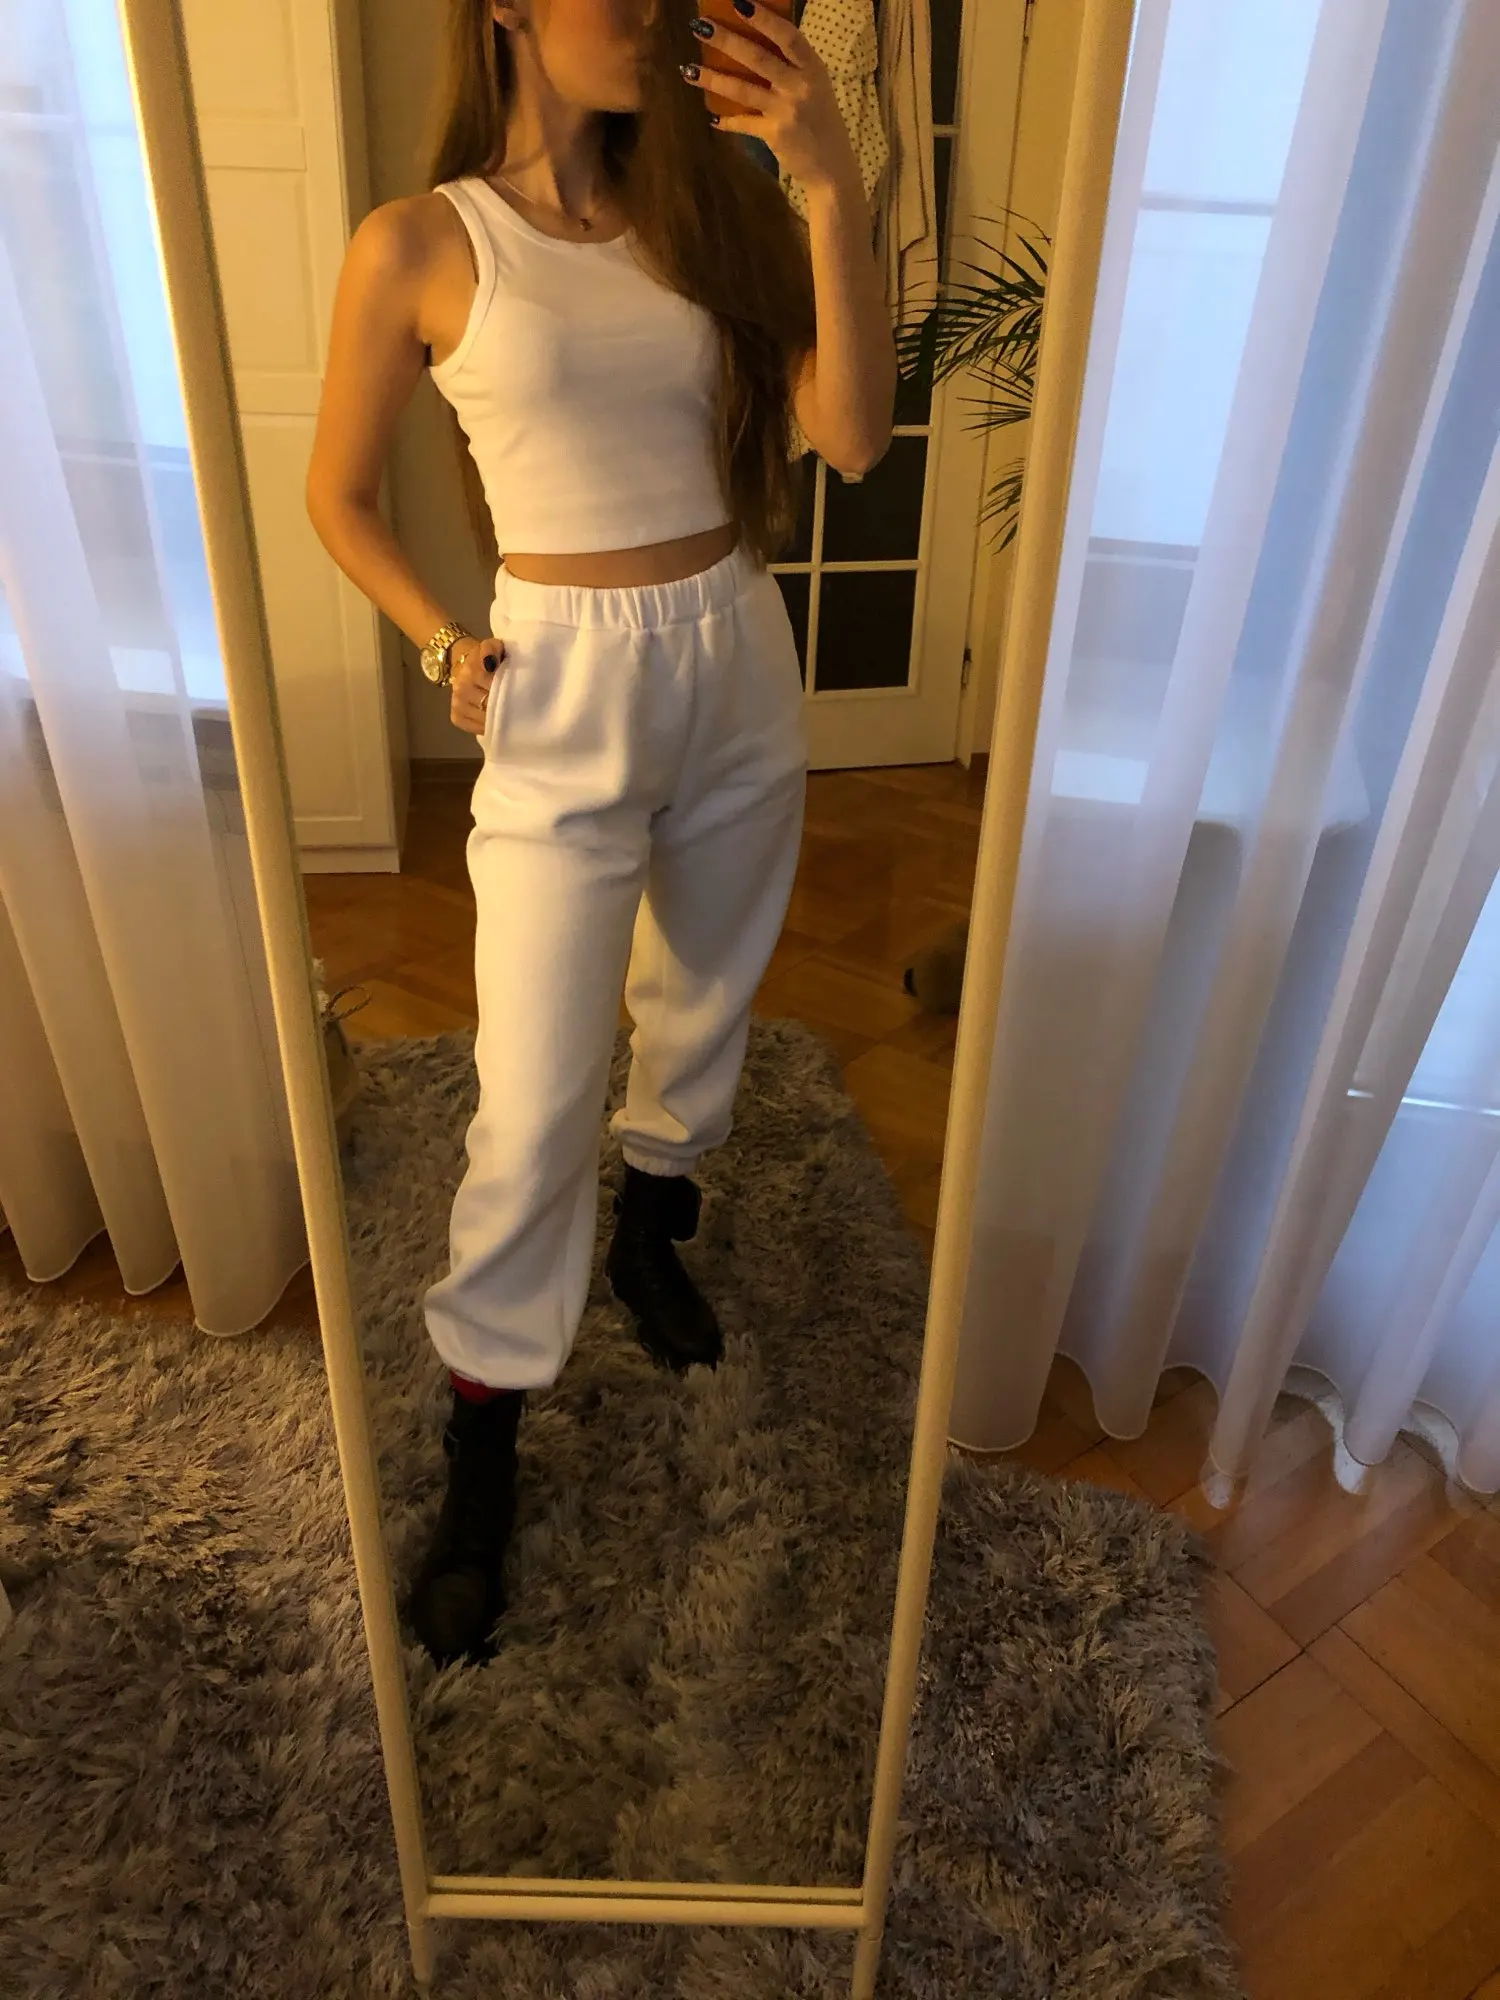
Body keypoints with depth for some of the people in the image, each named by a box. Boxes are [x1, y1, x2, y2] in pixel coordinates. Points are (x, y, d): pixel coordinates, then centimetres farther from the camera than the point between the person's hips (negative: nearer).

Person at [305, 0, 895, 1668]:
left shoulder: (709, 204, 4)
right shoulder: (418, 245, -5)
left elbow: (853, 434, -8)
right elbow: (339, 494, 4)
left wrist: (828, 185, -14)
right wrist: (442, 647, -9)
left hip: (741, 666, 5)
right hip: (567, 697, -4)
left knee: (702, 1001, 19)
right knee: (537, 1096, -3)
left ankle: (650, 1234, 48)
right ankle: (480, 1440, 18)